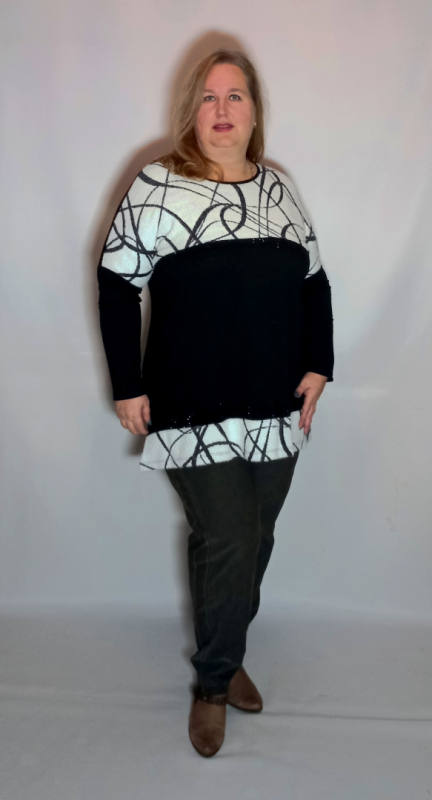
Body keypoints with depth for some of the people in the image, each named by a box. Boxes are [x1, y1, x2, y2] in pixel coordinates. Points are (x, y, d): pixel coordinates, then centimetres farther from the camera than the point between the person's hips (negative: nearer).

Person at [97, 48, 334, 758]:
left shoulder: (279, 189, 10)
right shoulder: (157, 187, -4)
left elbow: (314, 282, 16)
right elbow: (118, 285, -3)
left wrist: (318, 365, 7)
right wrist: (128, 386, -6)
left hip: (277, 413, 5)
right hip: (197, 417, -5)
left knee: (255, 540, 12)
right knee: (227, 543, -7)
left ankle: (224, 655, 35)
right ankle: (215, 681, 17)